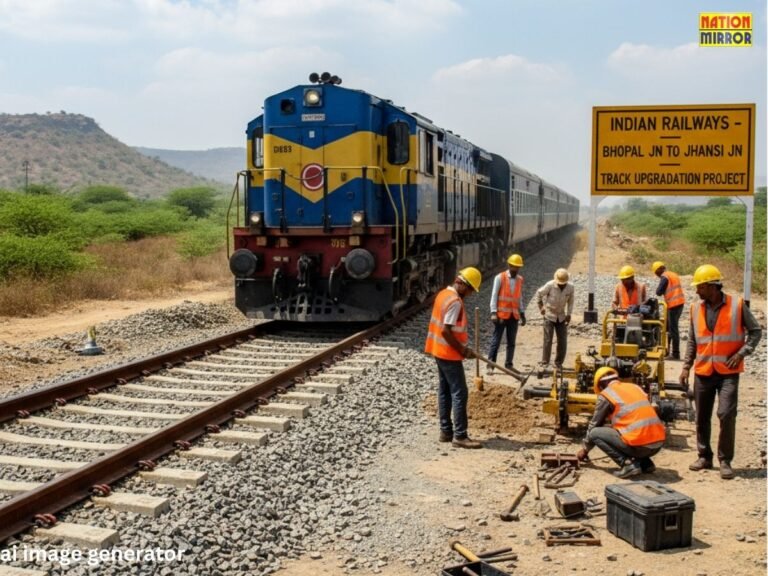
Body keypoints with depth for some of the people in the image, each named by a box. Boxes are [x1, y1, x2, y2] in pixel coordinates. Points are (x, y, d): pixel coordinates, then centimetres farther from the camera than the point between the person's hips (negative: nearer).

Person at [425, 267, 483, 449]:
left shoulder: (443, 294, 9)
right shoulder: (455, 302, -21)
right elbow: (446, 331, -26)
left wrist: (461, 346, 13)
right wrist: (462, 350, -15)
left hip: (439, 351, 10)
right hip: (449, 354, -10)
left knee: (445, 392, 13)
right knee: (460, 394, -5)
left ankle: (446, 431, 19)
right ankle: (460, 436, -3)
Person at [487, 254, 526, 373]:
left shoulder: (520, 280, 9)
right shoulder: (500, 278, -5)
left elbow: (520, 297, 16)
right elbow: (494, 295, -7)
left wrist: (522, 314, 12)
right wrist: (493, 312, -14)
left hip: (514, 315, 5)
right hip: (501, 314, -4)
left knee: (511, 342, 8)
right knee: (496, 341, -3)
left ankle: (508, 364, 16)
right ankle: (490, 365, 0)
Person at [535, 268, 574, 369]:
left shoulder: (570, 287, -11)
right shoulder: (550, 285, -19)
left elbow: (570, 301, 4)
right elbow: (539, 293, -3)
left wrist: (569, 314, -1)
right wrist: (541, 306, 1)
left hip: (561, 317, 3)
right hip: (549, 316, -3)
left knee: (562, 341, 3)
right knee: (548, 340, -6)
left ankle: (558, 363, 13)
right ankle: (545, 362, 0)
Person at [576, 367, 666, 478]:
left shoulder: (606, 394, 4)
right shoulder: (635, 387, 22)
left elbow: (594, 424, 13)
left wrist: (585, 449, 27)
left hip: (639, 445, -7)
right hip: (658, 443, 7)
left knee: (595, 433, 6)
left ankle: (628, 464, -5)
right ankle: (646, 463, 16)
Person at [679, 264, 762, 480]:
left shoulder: (737, 305, -6)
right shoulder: (696, 308, 5)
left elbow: (755, 331, 2)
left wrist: (741, 353, -10)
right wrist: (686, 367, 8)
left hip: (728, 372, -4)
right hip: (703, 371, 4)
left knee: (726, 414, -12)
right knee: (702, 417, 9)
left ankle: (725, 460, 2)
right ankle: (704, 456, 23)